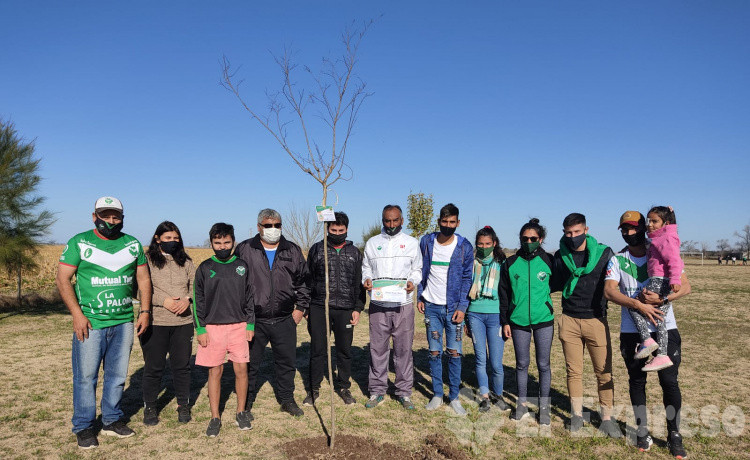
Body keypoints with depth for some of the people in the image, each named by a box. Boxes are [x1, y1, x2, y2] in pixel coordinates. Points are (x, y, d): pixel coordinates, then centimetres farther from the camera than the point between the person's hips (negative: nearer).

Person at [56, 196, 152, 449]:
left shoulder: (133, 244, 8)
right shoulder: (79, 243, -2)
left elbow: (143, 278, 12)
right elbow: (62, 279, -5)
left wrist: (145, 311, 4)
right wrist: (77, 314, -13)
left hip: (124, 323, 3)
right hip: (90, 323, -3)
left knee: (117, 376, 12)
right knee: (86, 376, 4)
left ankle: (112, 420, 27)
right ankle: (84, 427, 20)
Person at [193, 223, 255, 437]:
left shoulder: (242, 266, 5)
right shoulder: (205, 268, 2)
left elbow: (250, 297, 9)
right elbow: (198, 300, 3)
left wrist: (250, 325, 4)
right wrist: (200, 329, -2)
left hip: (239, 326, 1)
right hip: (213, 327, -1)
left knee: (241, 369, 3)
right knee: (215, 371, 5)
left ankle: (241, 413, 20)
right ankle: (215, 417, 17)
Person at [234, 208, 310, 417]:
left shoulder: (293, 251, 7)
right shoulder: (244, 250, 0)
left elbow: (303, 281, 12)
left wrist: (301, 307, 5)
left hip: (284, 320, 2)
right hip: (253, 320, -2)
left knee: (287, 362, 12)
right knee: (250, 364, 9)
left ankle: (287, 399, 29)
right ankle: (246, 403, 26)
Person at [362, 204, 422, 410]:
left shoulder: (412, 243, 8)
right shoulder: (372, 243, 10)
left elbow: (417, 269, 12)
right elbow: (366, 268, 16)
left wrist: (412, 282, -9)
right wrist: (366, 280, -5)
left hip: (403, 305, -1)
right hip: (378, 305, 1)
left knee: (404, 349, 5)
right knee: (377, 348, 5)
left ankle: (404, 391, 18)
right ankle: (377, 391, 18)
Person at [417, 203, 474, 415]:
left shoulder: (464, 246, -3)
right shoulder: (426, 242, 2)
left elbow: (467, 278, 0)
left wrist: (462, 307, -7)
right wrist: (420, 297, 6)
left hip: (453, 307, -1)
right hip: (431, 306, 1)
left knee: (455, 353, 1)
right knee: (434, 353, 7)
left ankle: (454, 397, 16)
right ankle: (437, 394, 20)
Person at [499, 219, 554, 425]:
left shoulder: (548, 261, -1)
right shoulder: (511, 263, 2)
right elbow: (504, 294, 6)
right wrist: (505, 321, 4)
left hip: (544, 319, -1)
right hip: (518, 321, 1)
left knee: (543, 364, 7)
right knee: (522, 363, 11)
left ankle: (544, 406, 21)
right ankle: (522, 404, 25)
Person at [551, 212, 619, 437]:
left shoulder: (604, 253, -3)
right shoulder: (560, 256, 3)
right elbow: (554, 284, 14)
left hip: (597, 320, -1)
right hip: (569, 321, 2)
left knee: (604, 372, 4)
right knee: (573, 371, 9)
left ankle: (607, 418, 18)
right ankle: (577, 414, 24)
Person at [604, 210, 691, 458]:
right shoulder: (617, 260, 3)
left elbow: (685, 286, -4)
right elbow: (609, 290, -10)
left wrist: (661, 298, -21)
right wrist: (639, 304, -23)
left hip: (665, 328, -1)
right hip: (632, 331, 1)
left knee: (670, 381, 1)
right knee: (637, 381, 10)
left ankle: (674, 436, 16)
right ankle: (642, 432, 24)